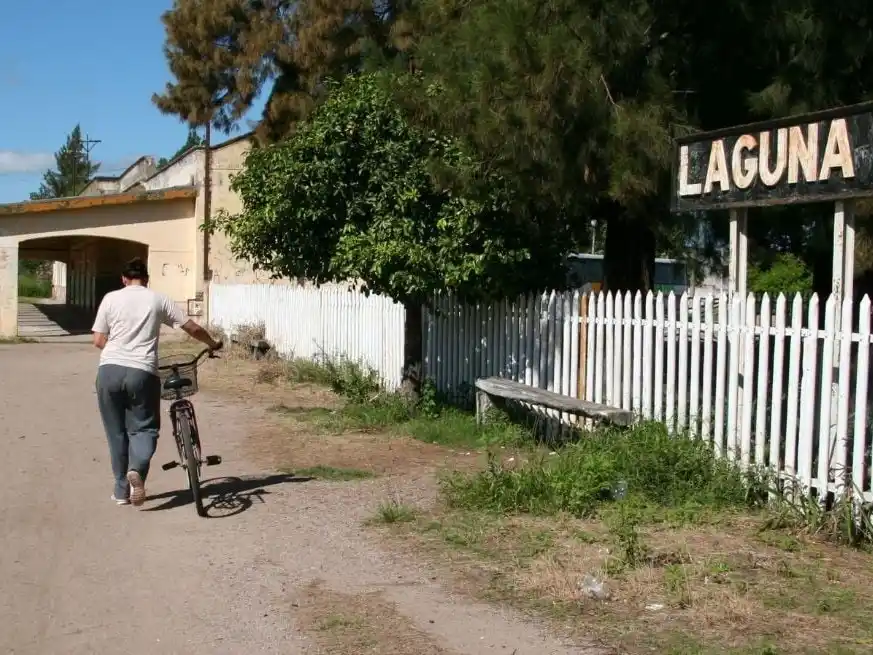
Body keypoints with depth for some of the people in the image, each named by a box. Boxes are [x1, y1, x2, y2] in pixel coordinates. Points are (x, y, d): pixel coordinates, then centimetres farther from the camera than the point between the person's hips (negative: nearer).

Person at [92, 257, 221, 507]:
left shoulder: (110, 298, 7)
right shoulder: (159, 300, 7)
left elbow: (98, 340, 7)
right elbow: (192, 328, 10)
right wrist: (213, 344, 27)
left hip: (109, 370, 1)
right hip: (142, 372, -1)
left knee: (116, 433, 13)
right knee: (143, 428, 10)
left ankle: (121, 490, 18)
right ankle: (136, 470, -20)